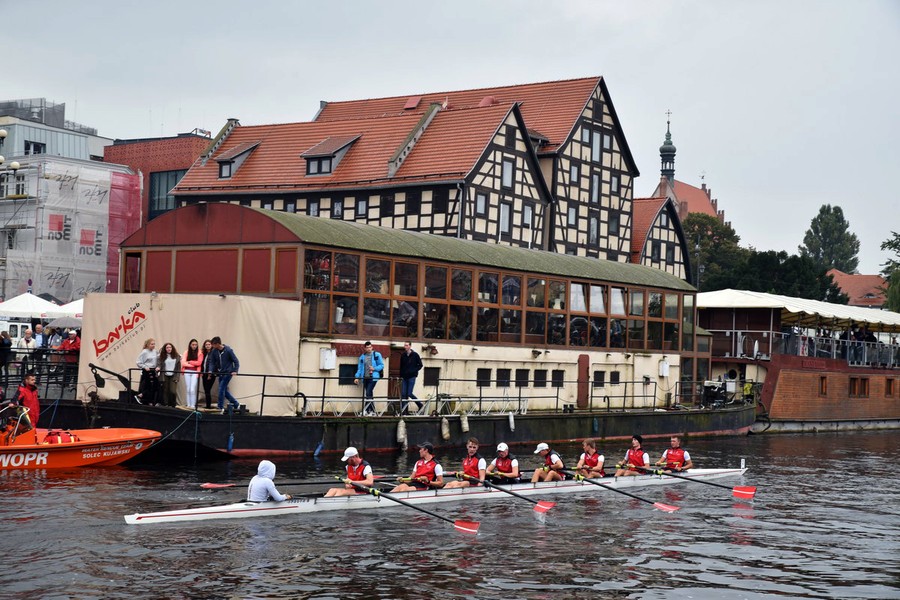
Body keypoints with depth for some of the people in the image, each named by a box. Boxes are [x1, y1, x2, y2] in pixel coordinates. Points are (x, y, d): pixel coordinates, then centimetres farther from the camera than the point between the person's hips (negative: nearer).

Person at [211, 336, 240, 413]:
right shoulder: (215, 351, 0)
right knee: (224, 390, 9)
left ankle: (221, 408, -6)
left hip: (228, 373, -7)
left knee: (221, 389, -13)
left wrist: (235, 371, -22)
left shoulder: (228, 350, -16)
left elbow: (236, 361, -11)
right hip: (221, 373, 7)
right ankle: (236, 404, 22)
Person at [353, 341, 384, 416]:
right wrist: (357, 377, 3)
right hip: (365, 378, 4)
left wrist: (374, 368, -14)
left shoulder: (377, 355, 0)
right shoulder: (362, 357, 10)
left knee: (368, 393, -15)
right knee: (370, 395, 7)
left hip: (373, 377, -4)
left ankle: (366, 410, -9)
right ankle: (372, 411, 12)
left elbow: (381, 365, 1)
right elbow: (360, 368, 12)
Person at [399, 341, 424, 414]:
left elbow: (420, 365, 0)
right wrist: (401, 376, 8)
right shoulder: (403, 355, 8)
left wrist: (414, 371, -12)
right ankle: (403, 411, 4)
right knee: (403, 394, 0)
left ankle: (420, 405, 13)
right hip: (404, 377, 4)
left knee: (409, 394, -8)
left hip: (411, 377, -4)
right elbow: (401, 366, 14)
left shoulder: (415, 355, -3)